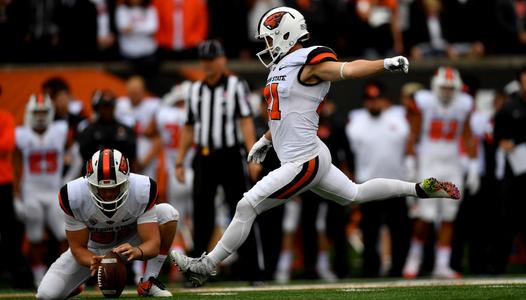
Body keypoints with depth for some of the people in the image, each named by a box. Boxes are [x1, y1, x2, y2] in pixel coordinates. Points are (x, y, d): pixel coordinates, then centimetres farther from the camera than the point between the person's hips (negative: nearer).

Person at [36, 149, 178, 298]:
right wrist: (93, 262, -44)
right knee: (47, 295, -16)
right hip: (92, 250, 0)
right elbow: (78, 247, -21)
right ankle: (73, 287, 24)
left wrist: (137, 251, -54)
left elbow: (153, 243, -30)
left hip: (128, 245, 0)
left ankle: (148, 283, -14)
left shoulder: (142, 191, -30)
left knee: (167, 212, -26)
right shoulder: (73, 196, -30)